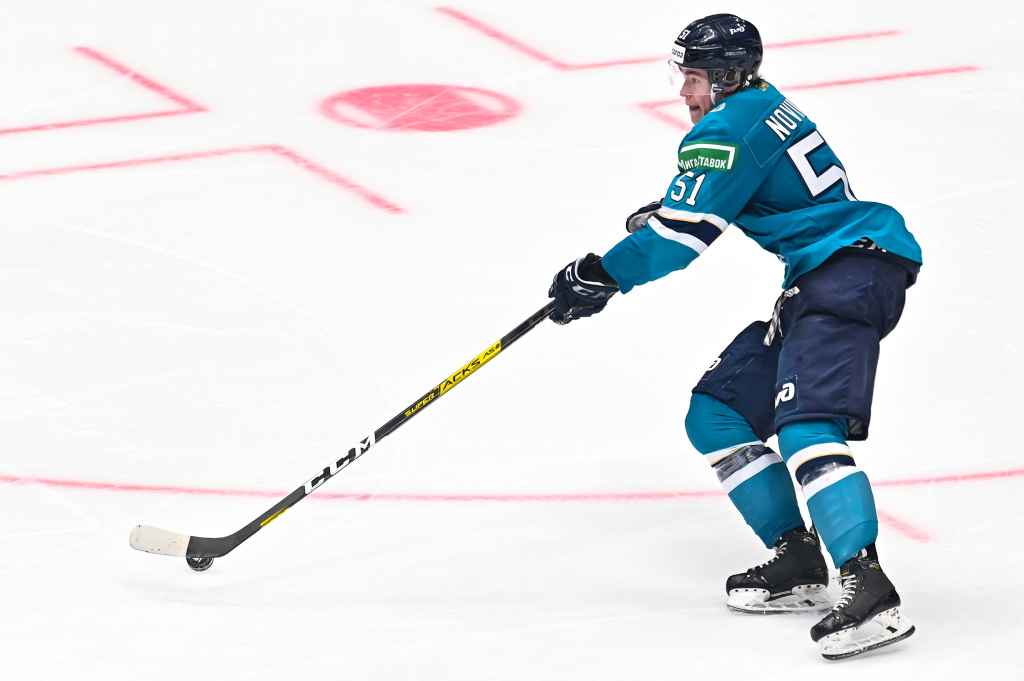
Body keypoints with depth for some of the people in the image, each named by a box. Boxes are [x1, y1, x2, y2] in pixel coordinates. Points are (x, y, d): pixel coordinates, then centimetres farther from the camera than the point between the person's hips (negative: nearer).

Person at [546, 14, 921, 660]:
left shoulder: (730, 127, -9)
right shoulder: (766, 110, 22)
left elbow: (685, 233, -13)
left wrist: (601, 276, -3)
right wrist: (662, 215, 28)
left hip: (852, 269, -11)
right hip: (816, 288, 11)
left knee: (804, 426, -26)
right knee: (715, 411, 11)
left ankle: (869, 586, -39)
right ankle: (798, 563, 7)